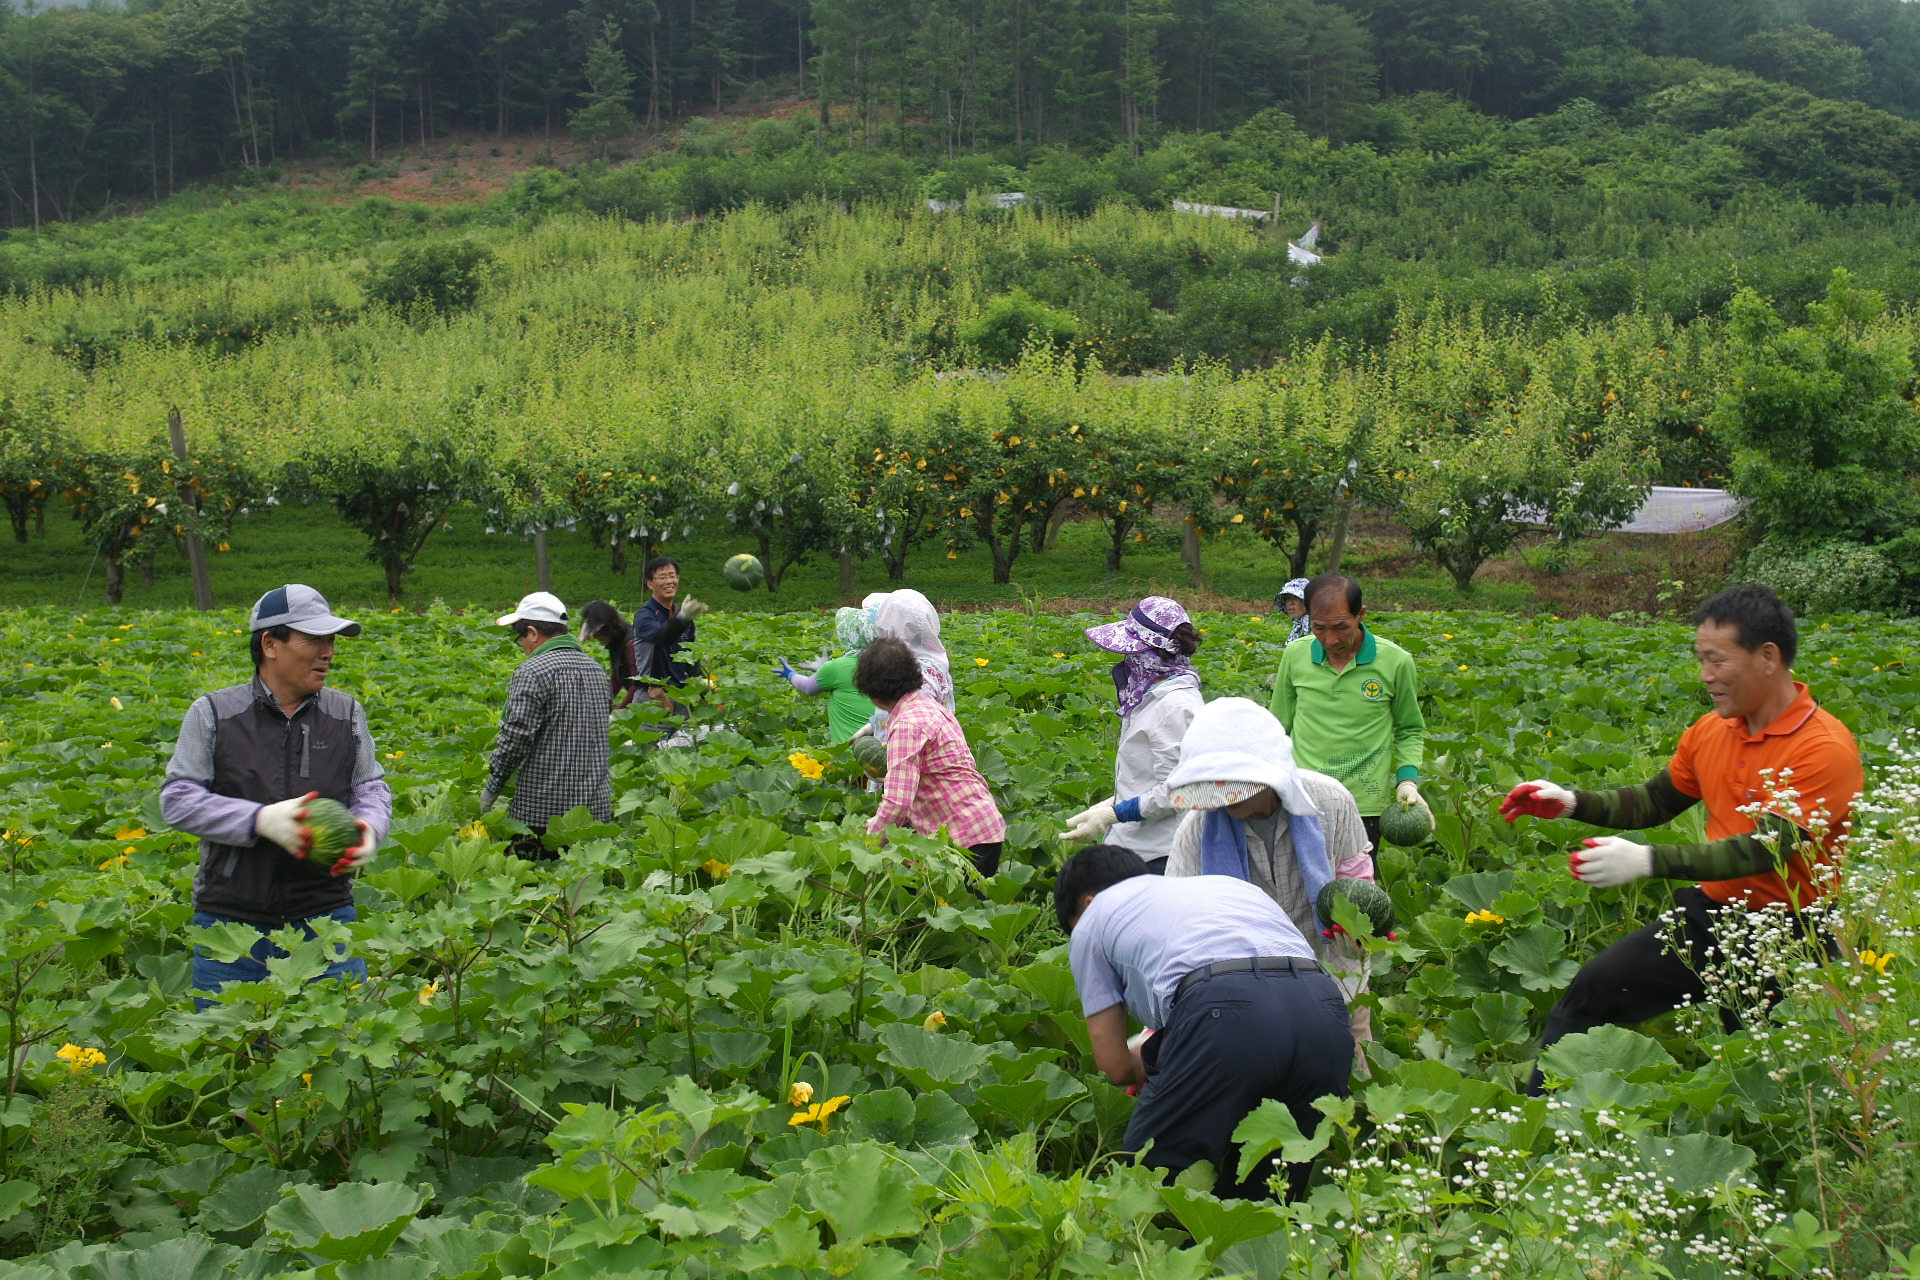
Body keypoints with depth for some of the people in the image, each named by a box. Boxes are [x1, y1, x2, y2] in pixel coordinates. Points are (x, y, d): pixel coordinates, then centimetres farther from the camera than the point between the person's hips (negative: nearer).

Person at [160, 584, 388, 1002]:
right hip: (232, 921, -2)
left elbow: (371, 790, 9)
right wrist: (260, 819, -20)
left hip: (325, 920, 2)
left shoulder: (347, 714, 7)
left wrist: (368, 829, -16)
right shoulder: (214, 714, -2)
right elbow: (177, 801, -6)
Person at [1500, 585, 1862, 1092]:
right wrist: (1572, 803, 0)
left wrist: (1648, 860, -36)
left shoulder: (1825, 748, -19)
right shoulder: (1711, 731, 4)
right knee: (1592, 987, -2)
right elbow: (1655, 801, 17)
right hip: (1709, 916, 6)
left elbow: (1768, 848, -28)